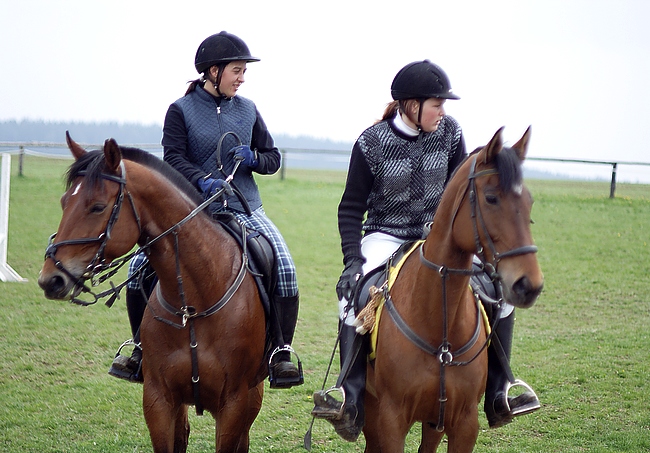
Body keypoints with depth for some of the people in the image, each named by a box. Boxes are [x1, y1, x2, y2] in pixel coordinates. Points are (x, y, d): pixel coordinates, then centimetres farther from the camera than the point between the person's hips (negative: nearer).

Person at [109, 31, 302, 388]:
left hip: (245, 209, 2)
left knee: (285, 267, -19)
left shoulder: (248, 110, 12)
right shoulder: (181, 110, 0)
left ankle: (280, 352, -10)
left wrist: (253, 158, -5)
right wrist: (203, 180, -26)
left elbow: (273, 157, 17)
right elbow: (174, 158, -9)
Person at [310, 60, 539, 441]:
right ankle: (350, 397, -31)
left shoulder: (450, 132, -2)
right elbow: (352, 208, -5)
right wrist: (353, 259, -17)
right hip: (386, 236, -3)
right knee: (352, 288, -31)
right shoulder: (372, 143, -10)